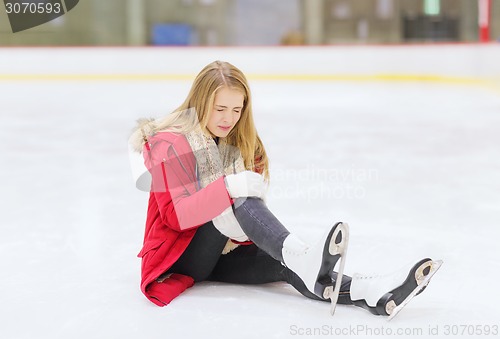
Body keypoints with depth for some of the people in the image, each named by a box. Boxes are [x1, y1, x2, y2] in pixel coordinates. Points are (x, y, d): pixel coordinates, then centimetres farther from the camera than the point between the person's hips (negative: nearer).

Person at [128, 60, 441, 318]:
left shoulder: (240, 142, 9)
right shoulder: (170, 143, -13)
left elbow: (251, 201, 7)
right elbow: (176, 215, -23)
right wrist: (228, 187, -38)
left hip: (222, 252, 5)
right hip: (179, 254, -5)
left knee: (284, 264, -27)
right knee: (237, 199, -32)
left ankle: (370, 294, -47)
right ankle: (304, 259, -53)